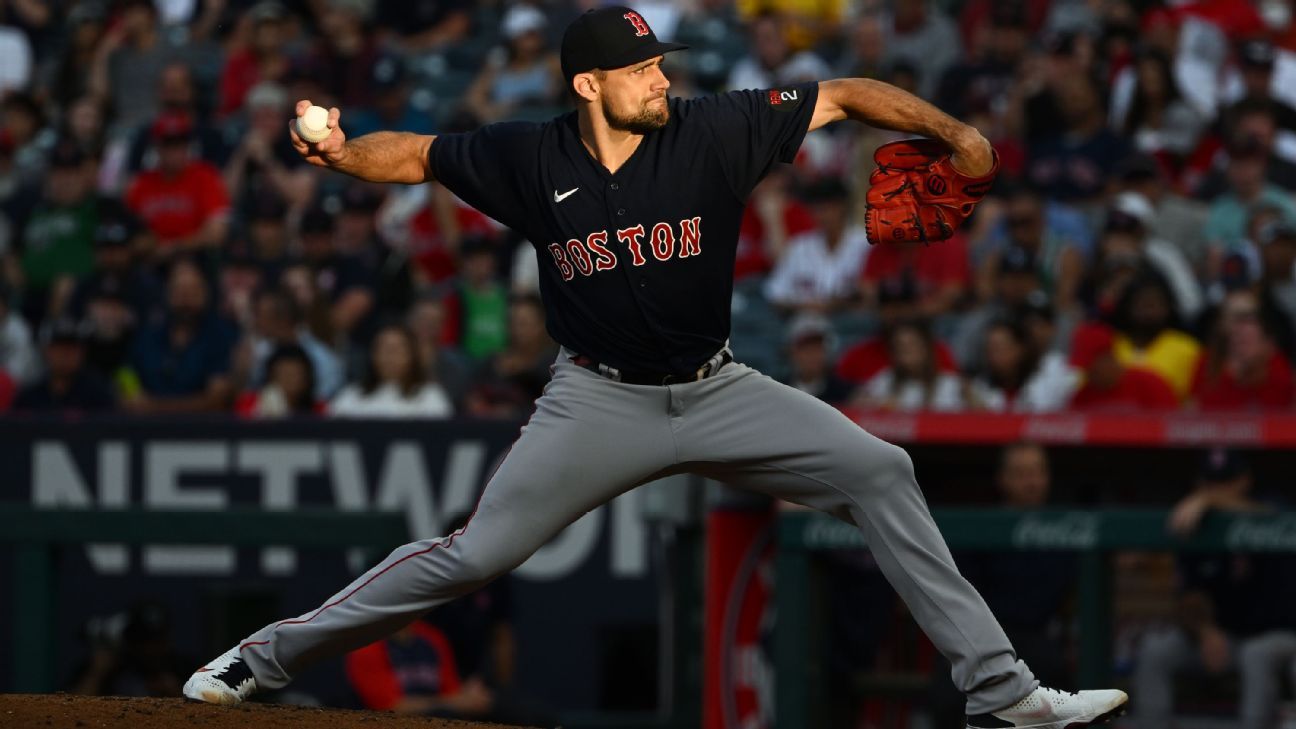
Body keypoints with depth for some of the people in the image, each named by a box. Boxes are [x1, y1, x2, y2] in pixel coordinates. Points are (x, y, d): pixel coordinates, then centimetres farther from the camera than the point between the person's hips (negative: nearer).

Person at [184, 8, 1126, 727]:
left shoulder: (713, 132, -11)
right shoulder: (530, 159, -9)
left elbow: (842, 97, -8)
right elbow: (416, 156, 2)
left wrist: (954, 133, -17)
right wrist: (340, 152, -18)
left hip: (716, 393, 2)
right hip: (599, 400, -2)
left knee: (879, 472, -10)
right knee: (473, 555, -8)